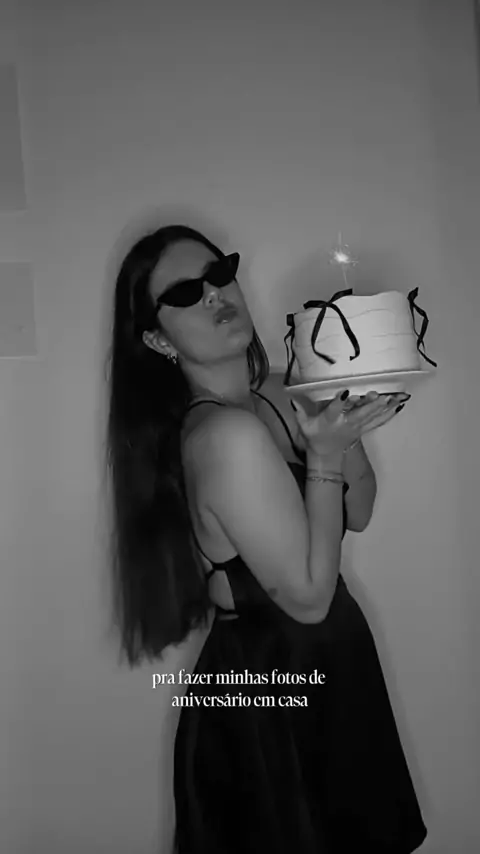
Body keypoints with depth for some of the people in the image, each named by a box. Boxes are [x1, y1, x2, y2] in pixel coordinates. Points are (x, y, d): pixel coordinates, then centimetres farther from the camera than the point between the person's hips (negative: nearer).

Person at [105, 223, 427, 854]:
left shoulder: (269, 393, -1)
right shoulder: (227, 434, -27)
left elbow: (358, 514, 5)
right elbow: (308, 597, -23)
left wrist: (345, 421, -10)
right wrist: (323, 456, -23)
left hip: (323, 670, 8)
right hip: (273, 687, -8)